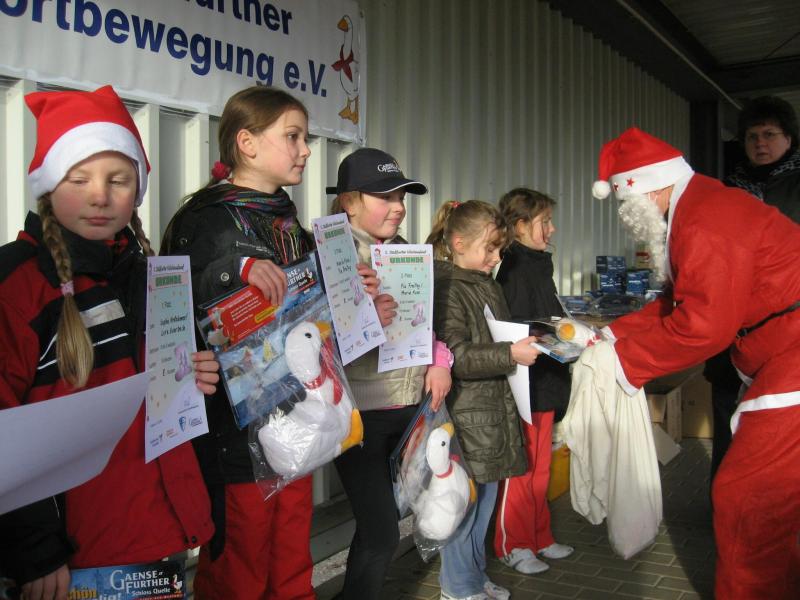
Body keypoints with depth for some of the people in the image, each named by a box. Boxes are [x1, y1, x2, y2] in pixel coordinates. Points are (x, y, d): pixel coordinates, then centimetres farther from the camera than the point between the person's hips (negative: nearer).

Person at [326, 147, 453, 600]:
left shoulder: (405, 251, 11)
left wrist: (440, 360, 3)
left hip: (409, 405, 7)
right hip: (360, 411, -7)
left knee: (380, 523, 18)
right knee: (382, 534, -3)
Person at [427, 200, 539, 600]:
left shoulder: (488, 285, 14)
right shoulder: (444, 288, -15)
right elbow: (454, 356, -23)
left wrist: (527, 342, 12)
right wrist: (510, 354, -25)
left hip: (494, 409, 9)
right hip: (465, 413, -9)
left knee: (485, 496, 18)